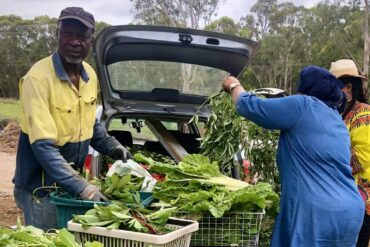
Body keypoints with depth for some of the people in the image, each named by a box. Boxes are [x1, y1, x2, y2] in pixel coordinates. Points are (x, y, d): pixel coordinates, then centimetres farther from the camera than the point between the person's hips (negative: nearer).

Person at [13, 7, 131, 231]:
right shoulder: (38, 78, -22)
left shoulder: (90, 75, 1)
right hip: (41, 187, -7)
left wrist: (113, 147, 4)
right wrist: (80, 186, -33)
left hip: (73, 180, 7)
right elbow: (43, 145, -28)